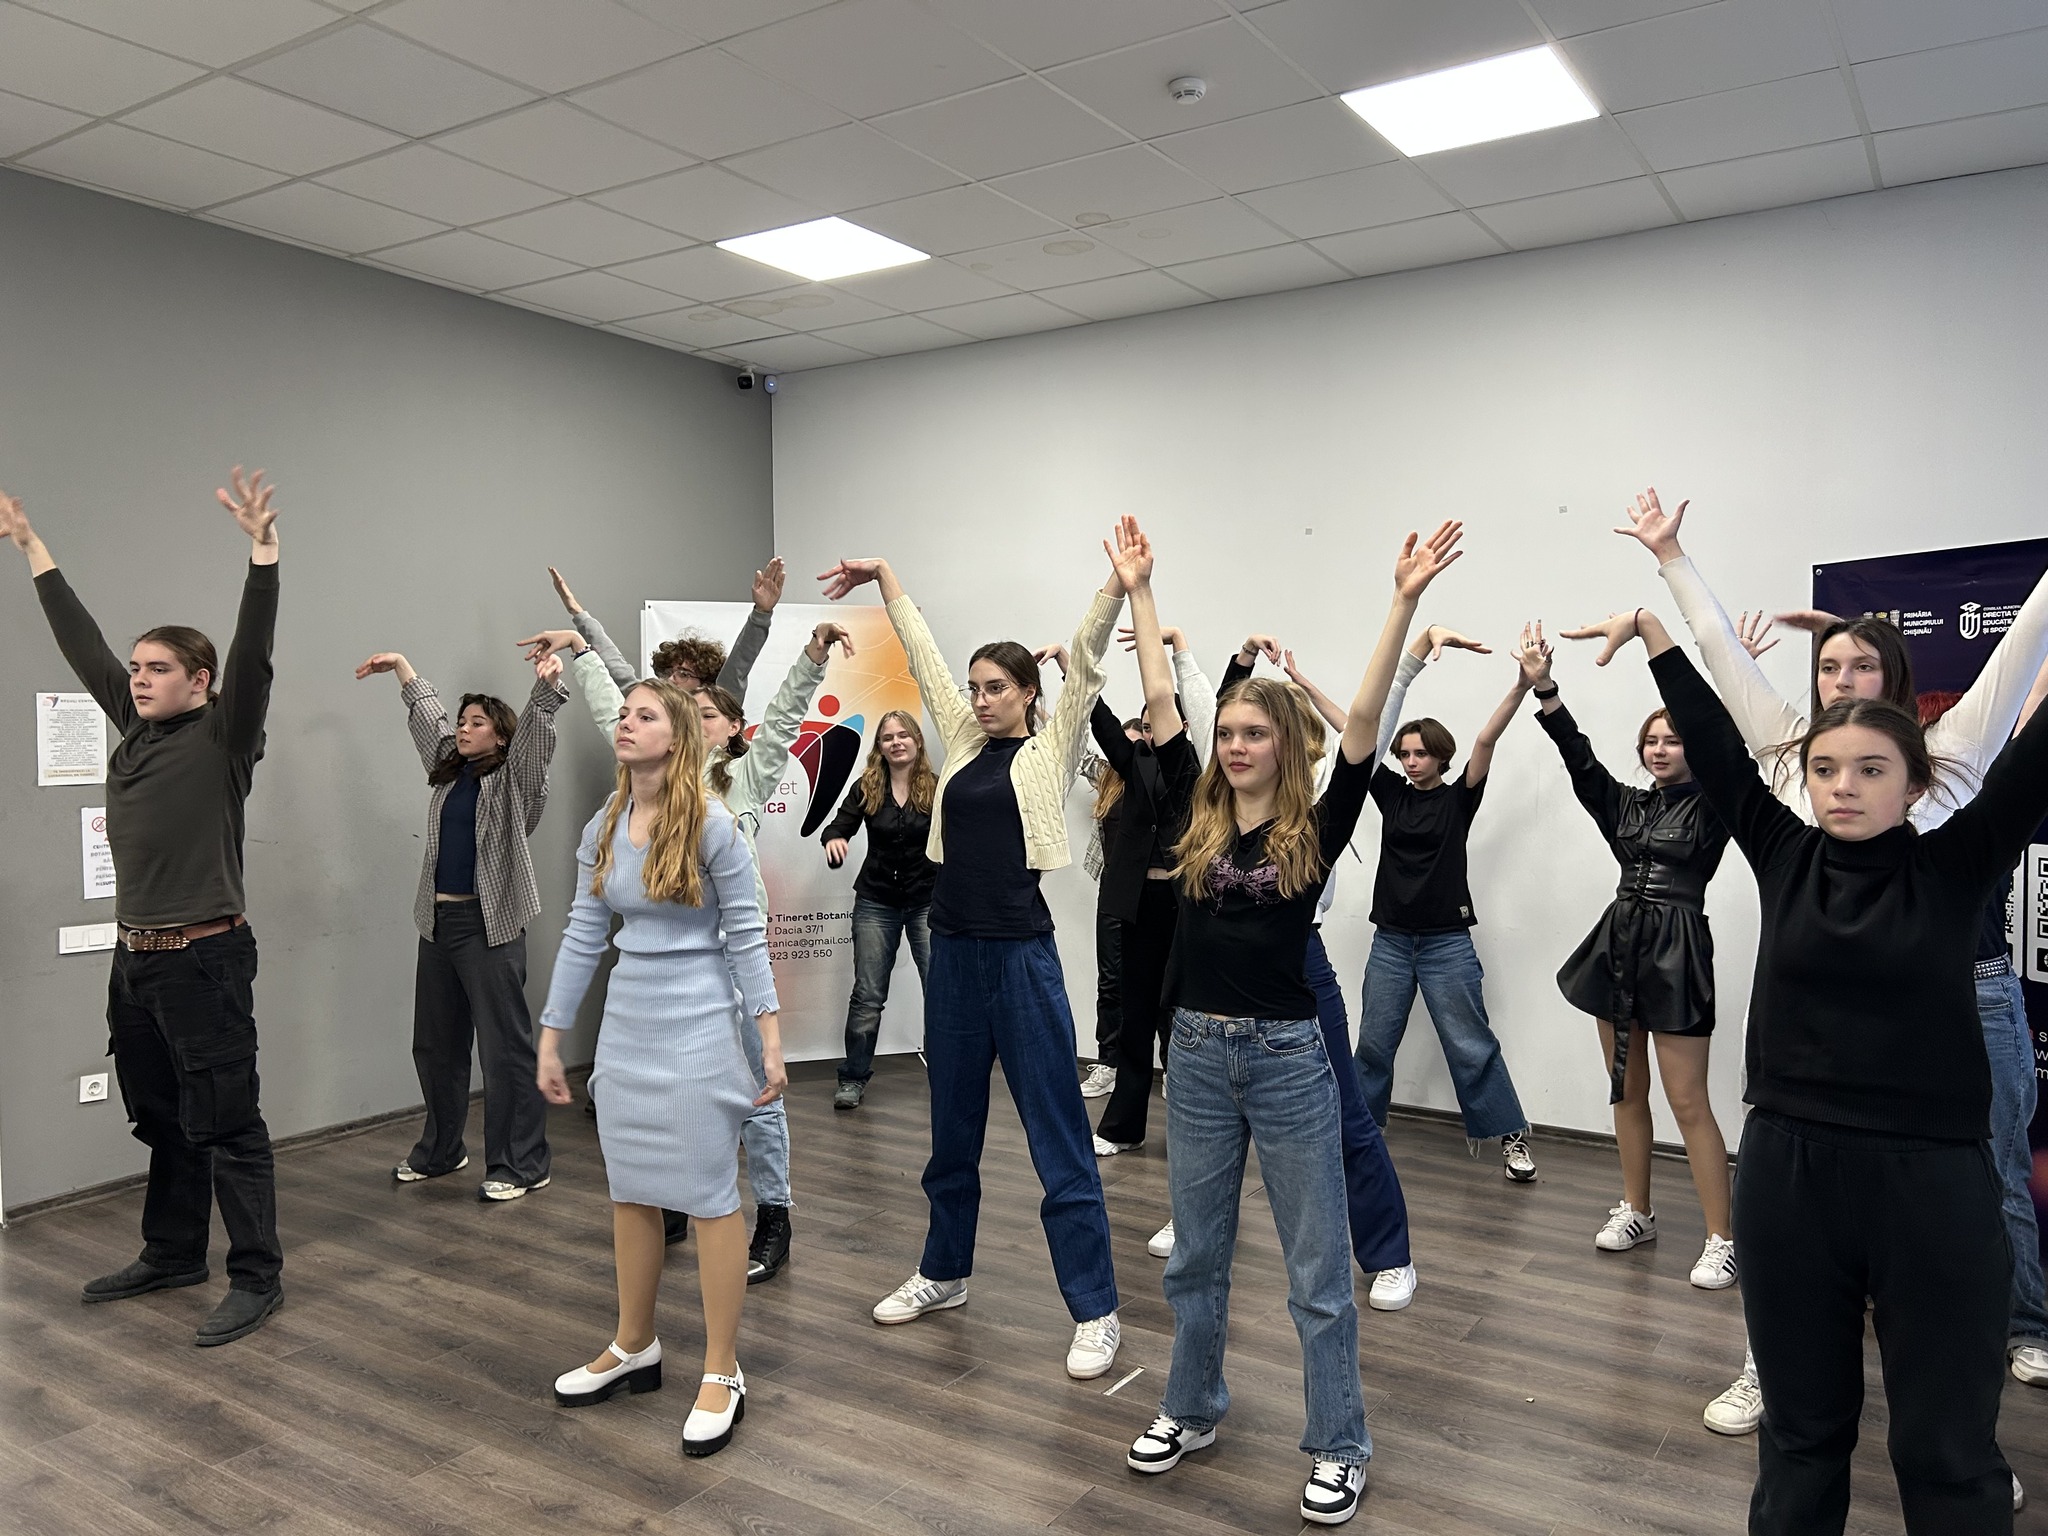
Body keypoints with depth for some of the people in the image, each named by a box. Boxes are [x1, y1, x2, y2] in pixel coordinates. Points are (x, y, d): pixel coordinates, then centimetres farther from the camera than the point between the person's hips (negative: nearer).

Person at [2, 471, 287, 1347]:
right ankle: (173, 1255, 32)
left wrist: (262, 552, -33)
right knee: (163, 1123, 18)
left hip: (205, 959, -8)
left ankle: (257, 1279, 5)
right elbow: (83, 645, 18)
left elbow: (253, 653, -22)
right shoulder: (136, 729, 11)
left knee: (225, 1125, -3)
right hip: (135, 959, 8)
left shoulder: (222, 739, -8)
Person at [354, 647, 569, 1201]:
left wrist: (547, 687, -37)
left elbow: (536, 731, -20)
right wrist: (400, 665, 37)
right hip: (438, 922, 8)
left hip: (490, 925, -7)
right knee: (434, 1044, 16)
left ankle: (521, 1165, 3)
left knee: (504, 1046, -4)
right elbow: (427, 711, 28)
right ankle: (439, 1151, 32)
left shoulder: (515, 776, -2)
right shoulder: (449, 771, 15)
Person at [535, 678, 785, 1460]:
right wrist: (549, 1038, 8)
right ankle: (634, 1348, 34)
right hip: (625, 1022, 6)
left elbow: (745, 934, -9)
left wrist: (770, 1038, -12)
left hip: (697, 1023, -6)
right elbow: (582, 936, 7)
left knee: (709, 1196, 1)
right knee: (629, 1189, 16)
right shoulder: (603, 828, 4)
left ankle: (722, 1374, 14)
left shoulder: (711, 823, -12)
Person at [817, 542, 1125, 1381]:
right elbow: (923, 655, 18)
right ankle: (943, 1272, 36)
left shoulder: (1052, 748, -1)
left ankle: (1095, 1312, 8)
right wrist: (886, 579, 25)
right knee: (953, 1126, 18)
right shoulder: (963, 743, 11)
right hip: (953, 952, 6)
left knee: (1058, 1134, 0)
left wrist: (1117, 587, -22)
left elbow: (1085, 660, -12)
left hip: (1021, 953, -6)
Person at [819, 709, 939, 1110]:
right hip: (876, 902, 1)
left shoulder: (937, 788, -4)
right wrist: (833, 839, -22)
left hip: (929, 902, -1)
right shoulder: (866, 788, 1)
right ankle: (854, 1077, 16)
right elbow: (839, 826, 0)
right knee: (867, 994, 4)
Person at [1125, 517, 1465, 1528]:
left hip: (1288, 1058, -3)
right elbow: (1158, 701, 2)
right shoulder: (1196, 817, 2)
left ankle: (1339, 1449, 24)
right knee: (1195, 1254, 17)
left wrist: (1404, 602, -24)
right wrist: (1138, 590, 4)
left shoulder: (1317, 828, -6)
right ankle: (1191, 1411, 36)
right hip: (1197, 1053, 4)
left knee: (1317, 1269, 8)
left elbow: (1365, 720, -17)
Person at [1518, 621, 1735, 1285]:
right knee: (1626, 1092, 13)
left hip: (1677, 952, -6)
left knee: (1687, 1102, -4)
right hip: (1618, 944, 6)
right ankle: (1636, 1212, 27)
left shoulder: (1711, 807, -2)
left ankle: (1722, 1239, 5)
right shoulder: (1625, 804, 10)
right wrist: (1543, 688, -16)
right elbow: (1578, 757, -2)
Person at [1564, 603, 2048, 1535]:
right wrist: (1651, 627, 3)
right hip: (1787, 1171, 2)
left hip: (1933, 1178, -2)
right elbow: (1711, 741, 2)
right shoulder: (1784, 857, 2)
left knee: (1947, 1449, 11)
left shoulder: (1956, 866, -3)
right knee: (1802, 1431, 17)